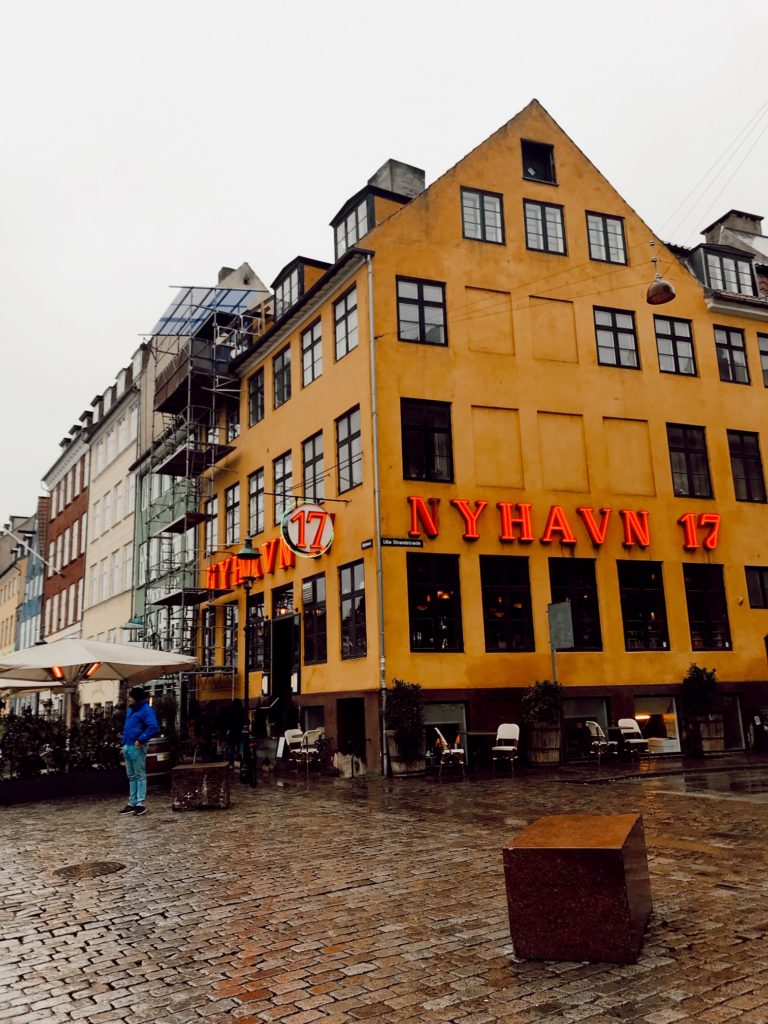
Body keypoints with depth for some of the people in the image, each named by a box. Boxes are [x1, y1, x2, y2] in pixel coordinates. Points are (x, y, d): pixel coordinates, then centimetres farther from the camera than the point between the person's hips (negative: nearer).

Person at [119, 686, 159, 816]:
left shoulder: (146, 710, -13)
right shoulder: (130, 710, 15)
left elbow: (153, 727, -24)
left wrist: (141, 740, -21)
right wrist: (124, 742, 17)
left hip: (137, 747, -9)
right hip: (127, 747, 9)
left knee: (140, 776, -3)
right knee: (132, 777, 14)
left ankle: (140, 804, 0)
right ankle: (132, 803, 20)